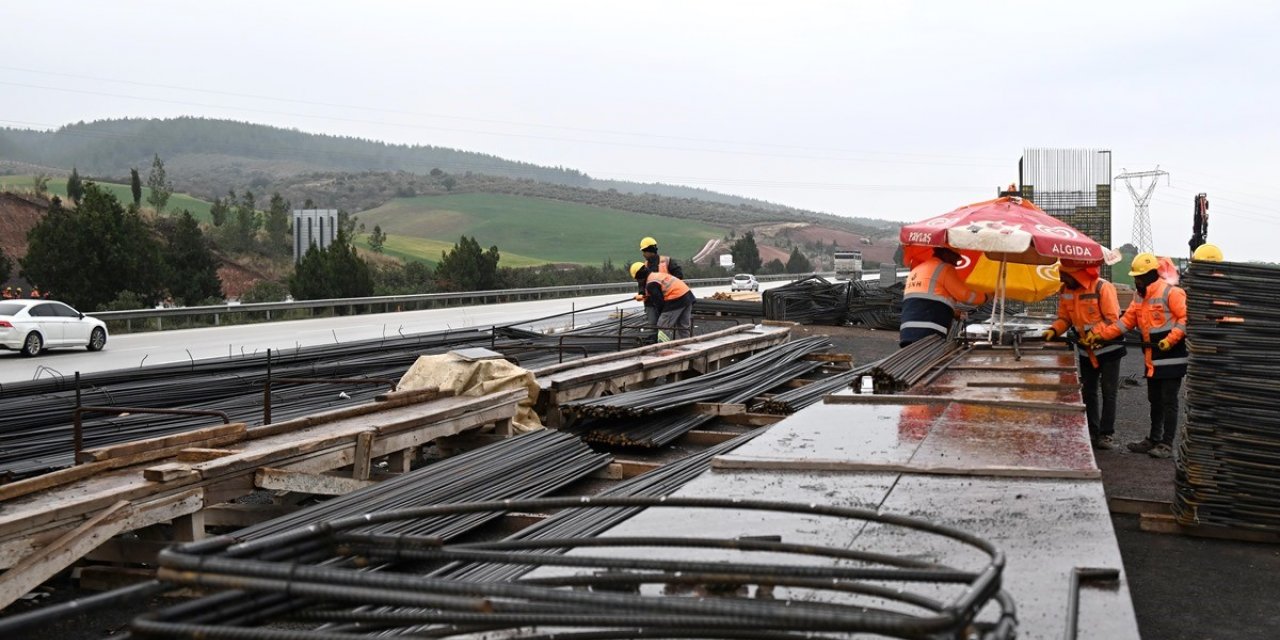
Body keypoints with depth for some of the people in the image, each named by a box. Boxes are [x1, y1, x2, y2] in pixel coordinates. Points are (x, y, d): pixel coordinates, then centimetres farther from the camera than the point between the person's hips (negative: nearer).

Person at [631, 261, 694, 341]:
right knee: (684, 327, 19)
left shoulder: (651, 284, -7)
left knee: (663, 327, -2)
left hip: (677, 300, -9)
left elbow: (659, 302, -9)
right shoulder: (659, 275, 21)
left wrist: (660, 315, 5)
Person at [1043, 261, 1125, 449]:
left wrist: (1093, 333, -29)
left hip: (1108, 348, -6)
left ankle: (1107, 434, 7)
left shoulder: (1102, 288, -20)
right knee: (1088, 392, 12)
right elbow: (1064, 318, 3)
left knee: (1109, 392, 1)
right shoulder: (1066, 291, -2)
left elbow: (1112, 319, -21)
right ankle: (1092, 432, 21)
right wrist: (1054, 330, -15)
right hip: (1086, 350, 6)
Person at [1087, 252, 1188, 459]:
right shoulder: (1139, 296, 12)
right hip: (1152, 360, 9)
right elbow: (1126, 321, 10)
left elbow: (1185, 318, -19)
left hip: (1171, 358, -9)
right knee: (1154, 401, 16)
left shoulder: (1170, 293, -14)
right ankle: (1154, 440, 27)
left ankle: (1167, 444, 3)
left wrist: (1170, 340, -25)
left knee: (1168, 401, -3)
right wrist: (1100, 335, 2)